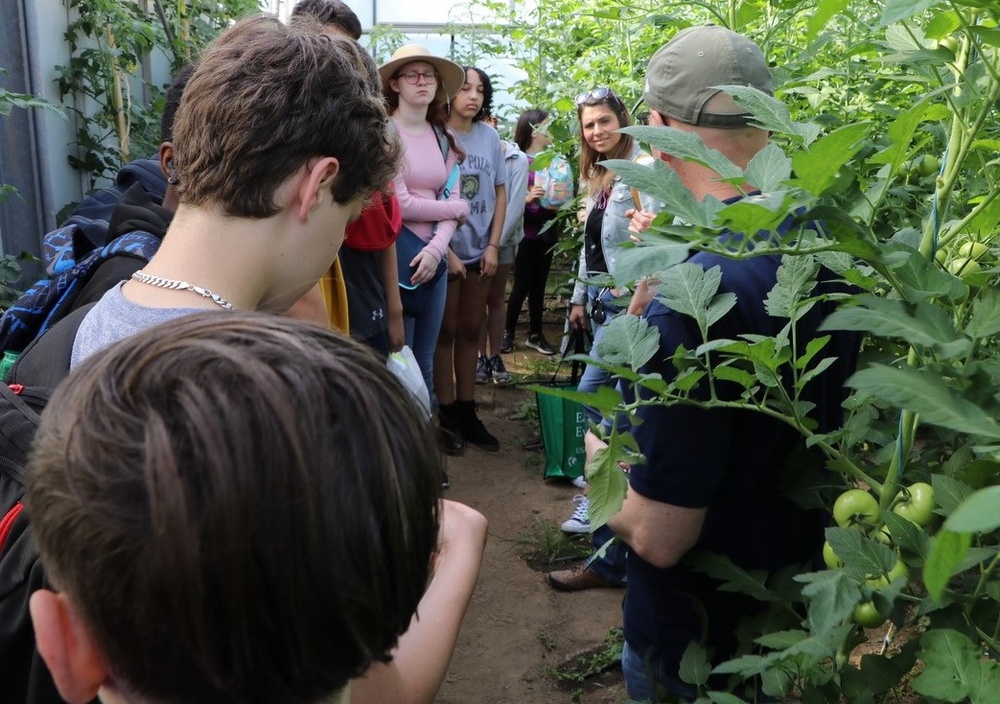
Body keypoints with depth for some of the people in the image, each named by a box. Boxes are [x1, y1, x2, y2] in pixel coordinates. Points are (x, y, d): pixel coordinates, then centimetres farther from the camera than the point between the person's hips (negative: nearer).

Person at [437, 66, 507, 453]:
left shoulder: (490, 136, 3)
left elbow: (500, 192, 7)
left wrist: (493, 245, 0)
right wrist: (446, 249, -13)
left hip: (481, 251, 4)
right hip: (445, 250, -4)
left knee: (470, 331, 11)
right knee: (446, 332, 5)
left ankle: (467, 410, 21)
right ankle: (447, 416, 14)